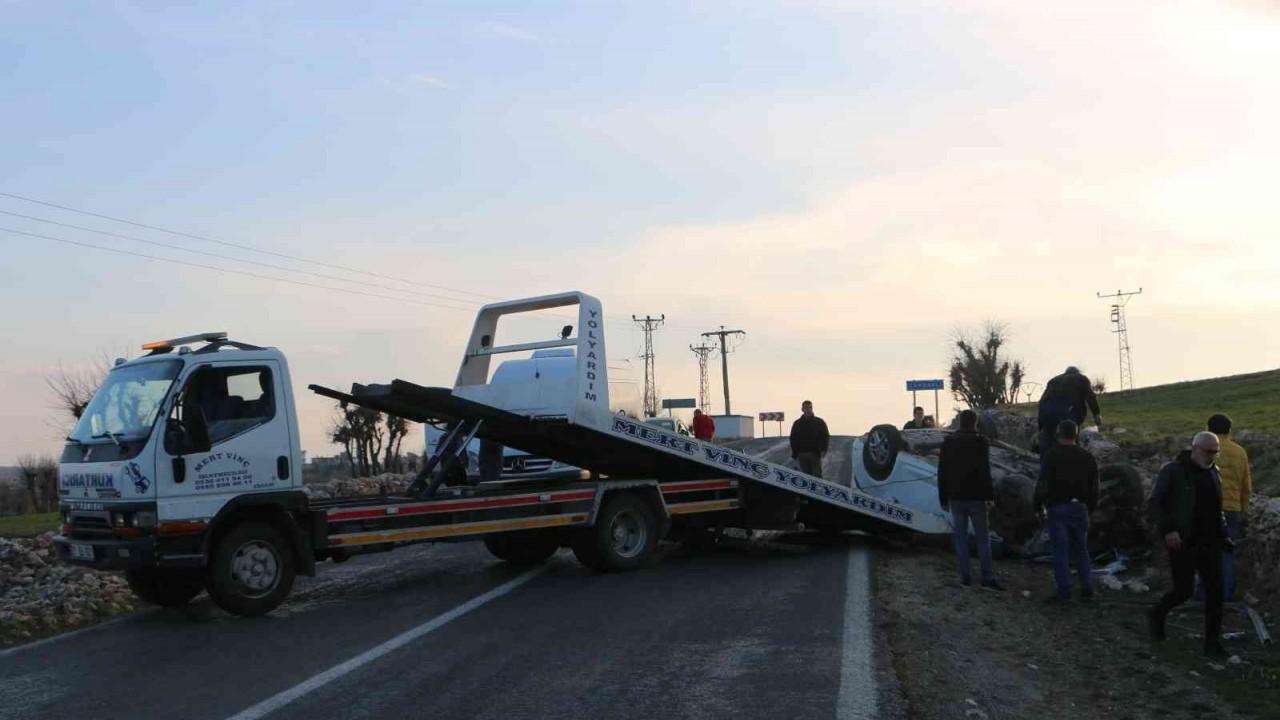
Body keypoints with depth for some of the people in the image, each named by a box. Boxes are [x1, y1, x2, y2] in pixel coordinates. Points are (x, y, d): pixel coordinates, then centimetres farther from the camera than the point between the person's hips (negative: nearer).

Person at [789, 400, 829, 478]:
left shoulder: (819, 422, 6)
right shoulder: (797, 424, 11)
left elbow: (825, 436, 4)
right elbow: (793, 439, 14)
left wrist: (823, 450, -11)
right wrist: (794, 455, 4)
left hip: (815, 454, -2)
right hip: (802, 454, 2)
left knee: (817, 475, -6)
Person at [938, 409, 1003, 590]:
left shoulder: (948, 442, 6)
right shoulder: (980, 442, -8)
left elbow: (942, 472, 7)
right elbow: (985, 472, -13)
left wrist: (943, 498, 12)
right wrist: (990, 494, -7)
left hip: (956, 498, 4)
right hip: (975, 497, -3)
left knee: (961, 538, 9)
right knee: (982, 538, 1)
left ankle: (965, 577, 8)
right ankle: (988, 578, -2)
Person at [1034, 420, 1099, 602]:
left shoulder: (1052, 455, -10)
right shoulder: (1087, 457, 6)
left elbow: (1043, 484, -13)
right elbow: (1094, 487, 10)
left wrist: (1037, 505, -2)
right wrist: (1090, 507, 20)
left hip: (1058, 508, -4)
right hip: (1080, 508, 4)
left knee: (1060, 550, 0)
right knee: (1081, 549, 14)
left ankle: (1064, 590, 1)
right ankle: (1087, 588, 14)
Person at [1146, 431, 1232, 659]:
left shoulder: (1213, 473, 11)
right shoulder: (1172, 472, -9)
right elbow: (1156, 503, -10)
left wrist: (1223, 535, 12)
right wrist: (1167, 530, -21)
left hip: (1209, 543, 6)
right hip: (1182, 544, -6)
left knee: (1215, 590, 2)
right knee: (1184, 590, -6)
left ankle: (1213, 642, 11)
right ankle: (1157, 614, 24)